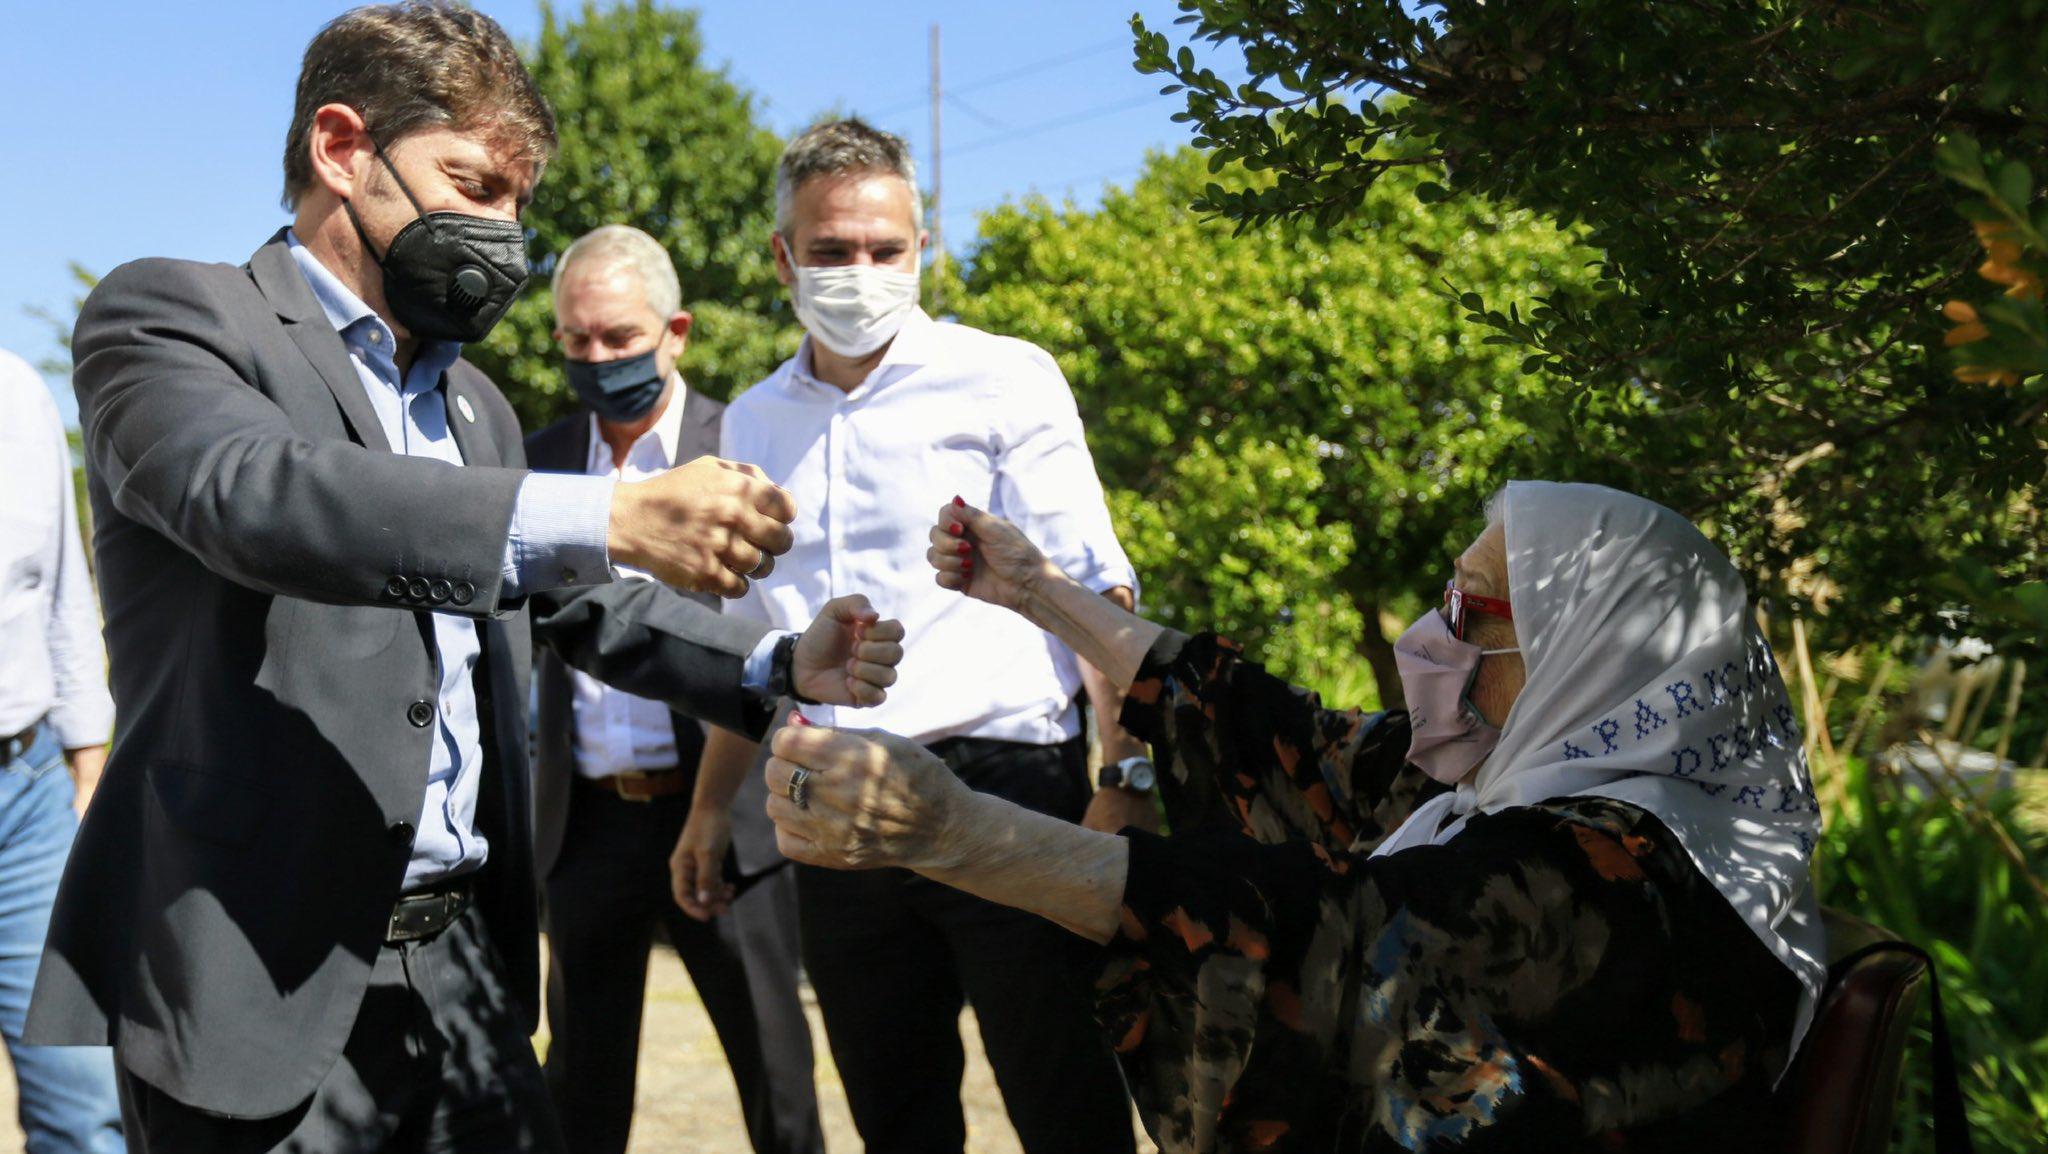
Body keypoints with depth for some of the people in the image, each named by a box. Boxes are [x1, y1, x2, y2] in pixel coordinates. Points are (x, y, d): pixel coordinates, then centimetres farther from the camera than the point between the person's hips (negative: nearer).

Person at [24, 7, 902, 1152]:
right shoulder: (170, 314, -4)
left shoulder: (475, 403, 18)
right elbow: (255, 492, -24)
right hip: (262, 976, -6)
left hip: (461, 958, 7)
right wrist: (610, 513, -35)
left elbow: (590, 602, 22)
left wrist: (783, 665, 3)